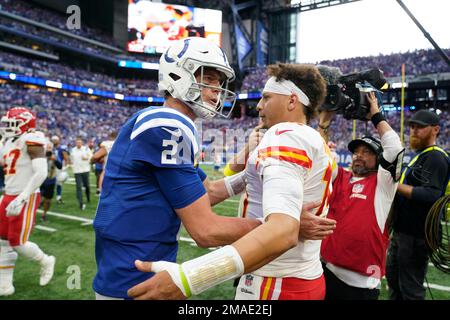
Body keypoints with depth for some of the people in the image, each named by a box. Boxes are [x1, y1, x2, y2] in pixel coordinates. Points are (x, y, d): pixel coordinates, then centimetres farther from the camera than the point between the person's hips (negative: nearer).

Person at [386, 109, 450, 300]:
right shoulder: (420, 155, 16)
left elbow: (431, 195, -28)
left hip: (416, 234, -10)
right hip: (402, 230, 10)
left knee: (410, 290, 0)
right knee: (393, 277, 24)